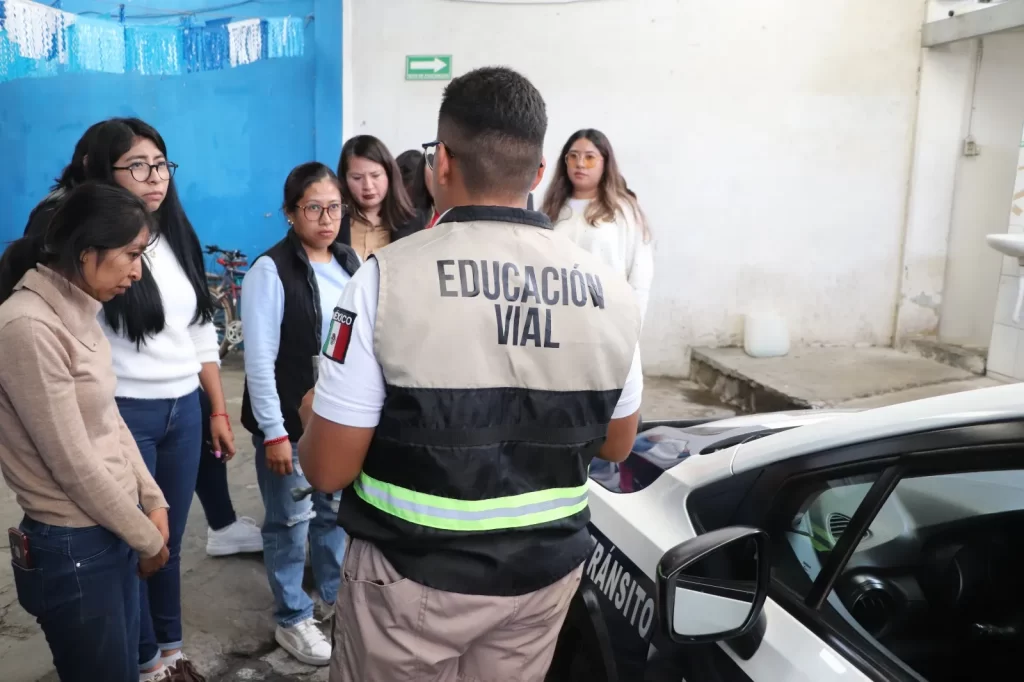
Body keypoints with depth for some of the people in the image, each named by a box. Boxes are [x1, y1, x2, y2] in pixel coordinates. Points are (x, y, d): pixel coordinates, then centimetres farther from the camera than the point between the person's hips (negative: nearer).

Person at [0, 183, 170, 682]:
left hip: (114, 530, 8)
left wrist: (152, 502, 4)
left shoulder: (78, 313, 5)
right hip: (73, 547, -8)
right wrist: (147, 539, -9)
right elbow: (74, 464, -20)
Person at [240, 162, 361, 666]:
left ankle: (336, 595, 40)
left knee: (337, 510, 19)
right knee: (291, 520, 8)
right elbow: (259, 359, -15)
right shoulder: (271, 270, -13)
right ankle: (292, 619, 27)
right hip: (290, 420, -5)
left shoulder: (351, 262, 4)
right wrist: (274, 432, -15)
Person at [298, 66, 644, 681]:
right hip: (545, 572, 4)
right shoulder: (610, 291, -7)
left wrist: (315, 414, 7)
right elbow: (616, 445, 7)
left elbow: (327, 469, -14)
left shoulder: (388, 277, -19)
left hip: (413, 576, -3)